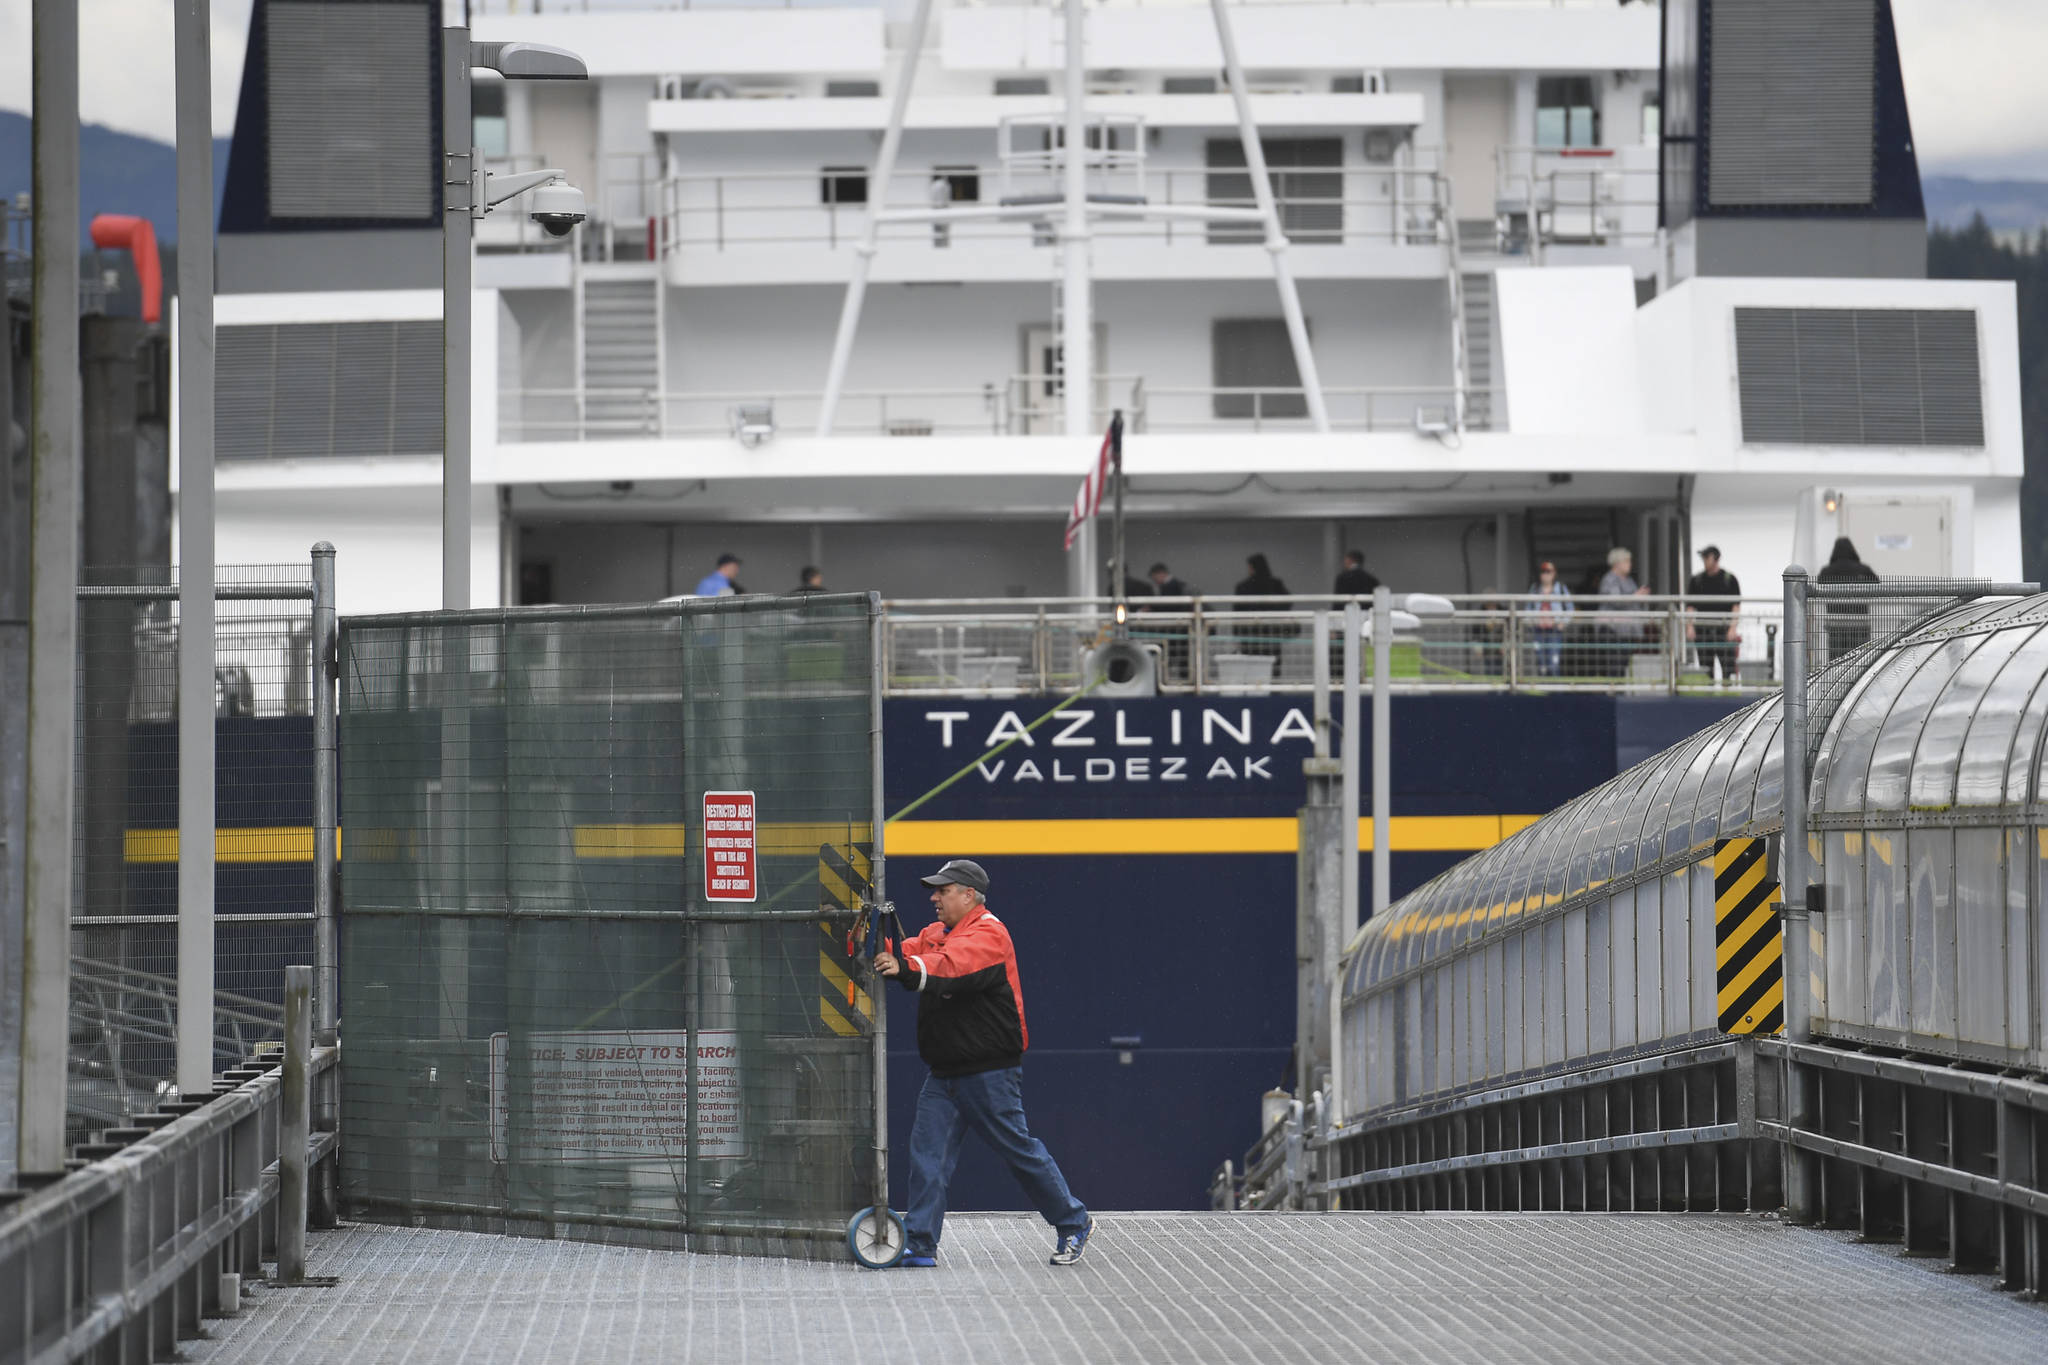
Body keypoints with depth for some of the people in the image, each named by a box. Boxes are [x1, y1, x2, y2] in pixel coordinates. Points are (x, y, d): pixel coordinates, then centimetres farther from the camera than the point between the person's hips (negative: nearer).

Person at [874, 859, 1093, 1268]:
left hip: (990, 1074, -8)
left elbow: (951, 967, -31)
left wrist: (906, 969, -46)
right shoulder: (936, 934, 16)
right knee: (927, 1152, -2)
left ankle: (1074, 1224, 16)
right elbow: (905, 955, 4)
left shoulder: (989, 935, -13)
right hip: (945, 1073, 8)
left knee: (1018, 1150, 0)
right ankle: (920, 1245, -1)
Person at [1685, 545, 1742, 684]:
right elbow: (1690, 606, 10)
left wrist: (1733, 628, -9)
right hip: (1702, 630, 2)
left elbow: (1736, 606, 1)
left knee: (1728, 668, -8)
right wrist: (1690, 626, -2)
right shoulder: (1696, 580, 10)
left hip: (1724, 630, -2)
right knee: (1705, 669, 2)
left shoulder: (1729, 579, 4)